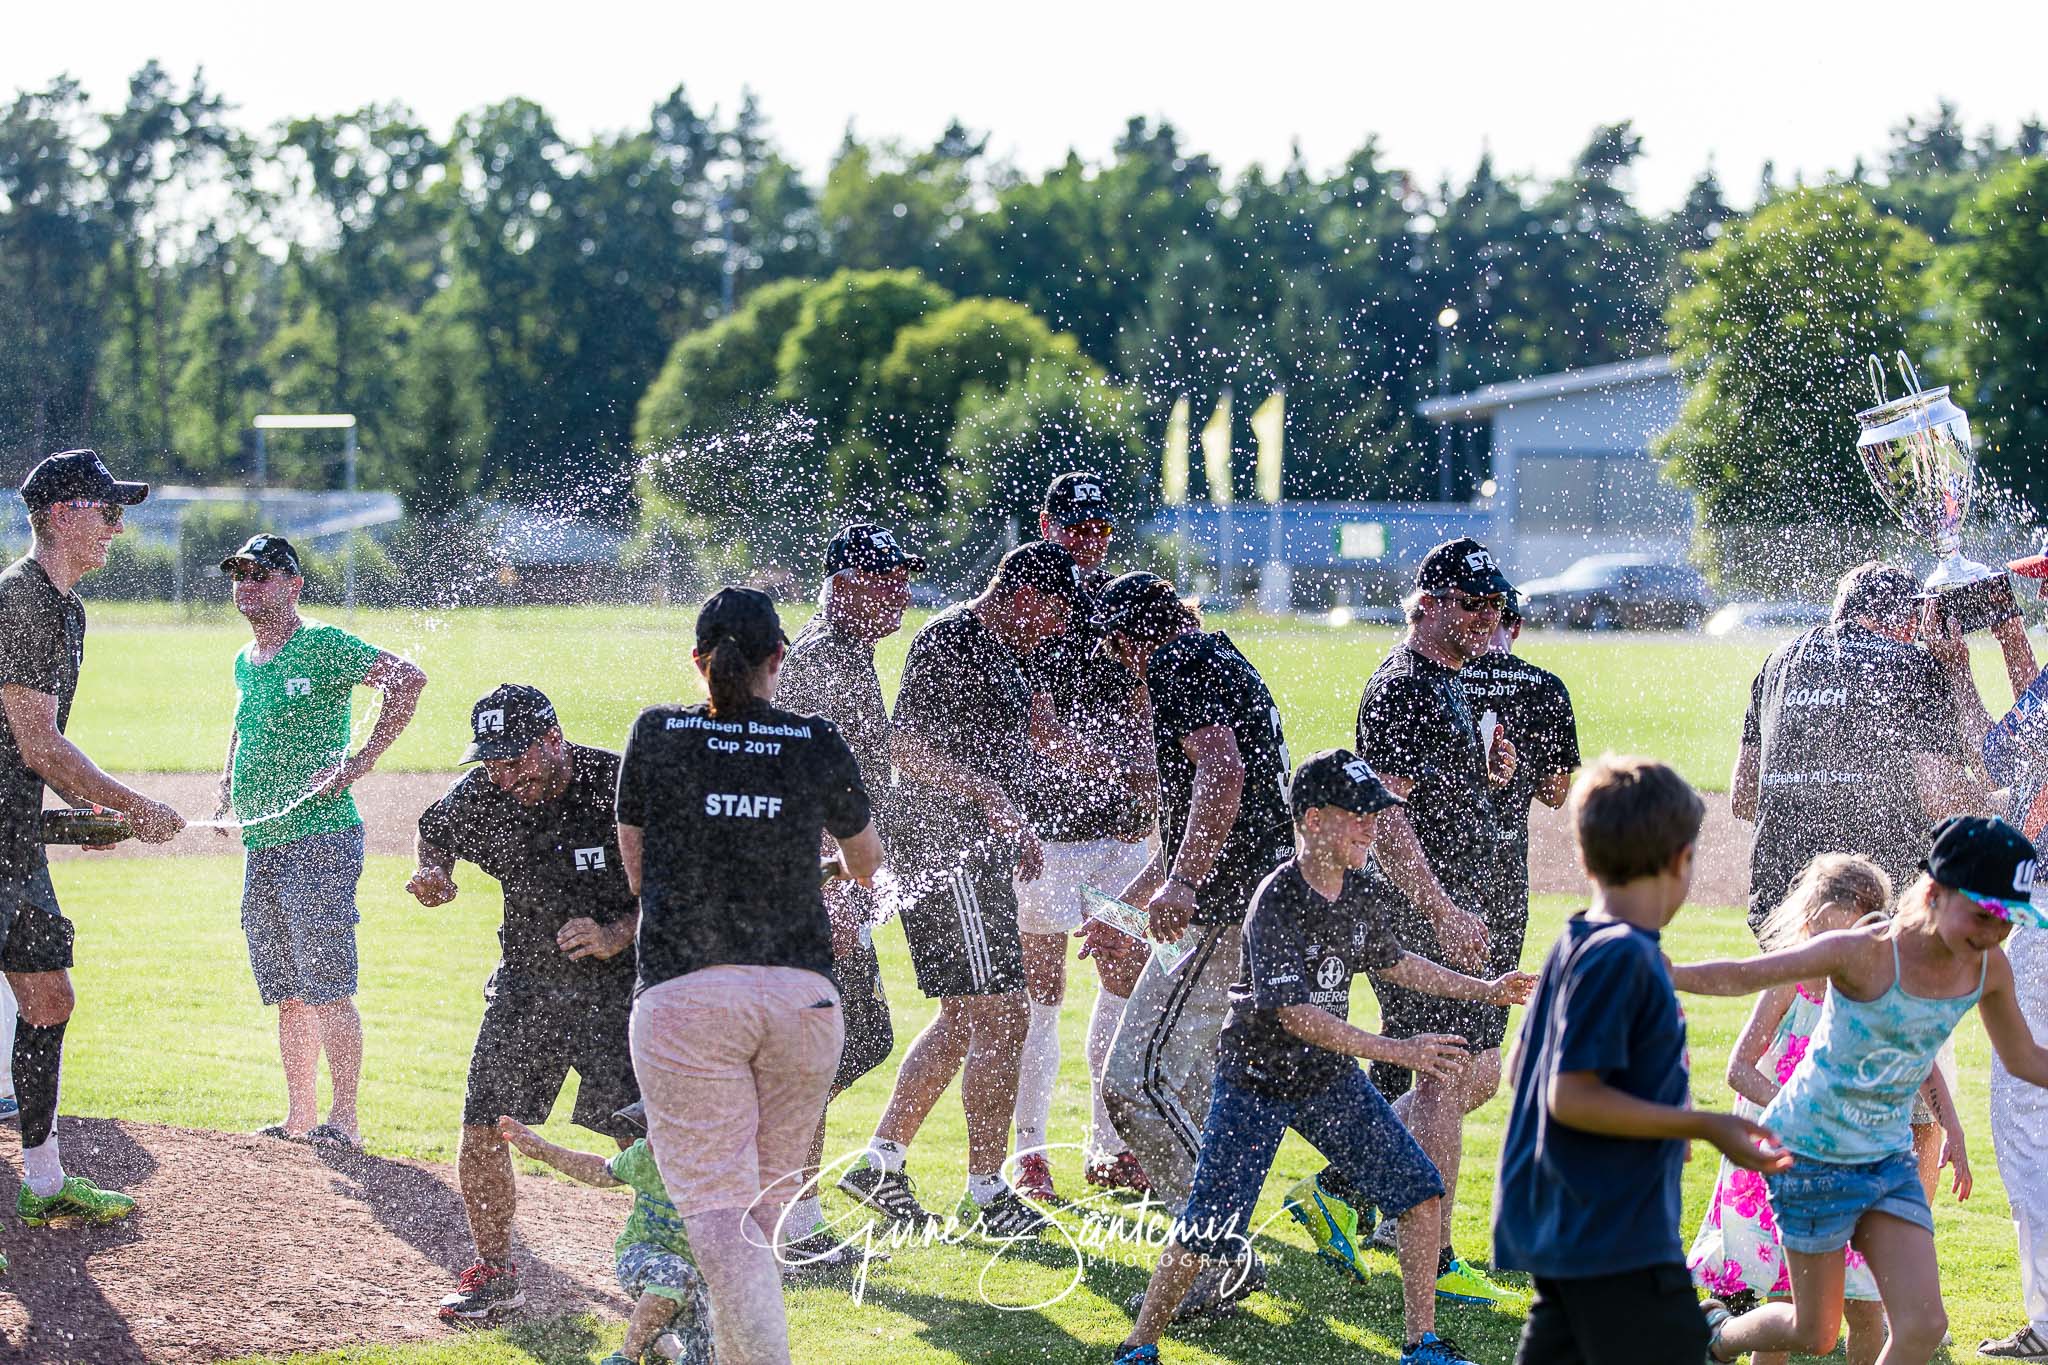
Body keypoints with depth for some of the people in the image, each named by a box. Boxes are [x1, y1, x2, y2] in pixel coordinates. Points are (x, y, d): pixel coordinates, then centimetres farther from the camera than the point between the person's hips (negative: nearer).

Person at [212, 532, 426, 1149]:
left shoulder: (322, 646, -8)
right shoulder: (244, 662, 17)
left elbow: (407, 678, -18)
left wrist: (364, 757, -20)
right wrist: (226, 792, 19)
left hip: (320, 838, -8)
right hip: (261, 846, 8)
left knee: (327, 990, -11)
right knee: (288, 995, 12)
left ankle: (344, 1119, -9)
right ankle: (299, 1118, 18)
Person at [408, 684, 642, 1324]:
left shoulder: (619, 786, -20)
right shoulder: (482, 793, -6)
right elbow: (435, 833, 16)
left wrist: (618, 936, -26)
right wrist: (432, 870, -5)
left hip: (618, 983, -4)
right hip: (526, 983, 5)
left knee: (641, 1140, -13)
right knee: (480, 1131, 2)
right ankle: (494, 1273, 21)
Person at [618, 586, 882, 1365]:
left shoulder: (655, 737, 2)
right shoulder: (820, 746, 5)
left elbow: (637, 872, 12)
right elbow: (866, 864, 24)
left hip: (683, 992, -2)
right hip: (802, 993, 2)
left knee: (717, 1212, -7)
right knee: (768, 1200, 16)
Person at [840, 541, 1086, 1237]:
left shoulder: (1002, 650, 17)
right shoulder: (947, 641, -15)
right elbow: (904, 742, -23)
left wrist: (1015, 827, 31)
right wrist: (989, 796, -30)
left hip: (981, 850, 11)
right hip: (946, 848, -11)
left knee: (962, 1018, 14)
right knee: (1002, 1018, -9)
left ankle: (881, 1162, 19)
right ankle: (986, 1193, -2)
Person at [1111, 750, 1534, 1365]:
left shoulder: (1360, 891, -1)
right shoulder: (1276, 902, -24)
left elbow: (1394, 962, 19)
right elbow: (1294, 1015, -30)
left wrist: (1484, 990, 21)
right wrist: (1397, 1051, -34)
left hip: (1331, 1081, 7)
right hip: (1256, 1084, -7)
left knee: (1421, 1194, -1)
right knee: (1205, 1228, -9)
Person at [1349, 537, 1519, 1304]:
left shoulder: (1454, 683, 17)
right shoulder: (1401, 689, -15)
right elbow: (1384, 814, -22)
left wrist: (1492, 773, 6)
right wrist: (1445, 914, -26)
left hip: (1461, 909, 10)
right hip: (1421, 914, -10)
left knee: (1478, 1076, 14)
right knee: (1450, 1080, -7)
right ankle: (1432, 1262, 0)